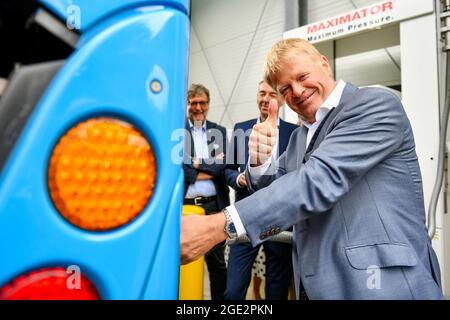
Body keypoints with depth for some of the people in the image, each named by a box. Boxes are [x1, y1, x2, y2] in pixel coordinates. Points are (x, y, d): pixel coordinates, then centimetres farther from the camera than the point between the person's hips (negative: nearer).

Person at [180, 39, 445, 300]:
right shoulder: (300, 136, 13)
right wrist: (260, 161, -6)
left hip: (382, 283, -7)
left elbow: (321, 179, -24)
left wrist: (220, 226, -31)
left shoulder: (377, 104, -10)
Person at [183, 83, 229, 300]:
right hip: (182, 205, -2)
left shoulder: (219, 132, 9)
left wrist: (195, 164, -9)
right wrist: (208, 169, -10)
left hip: (213, 205, 2)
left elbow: (221, 166, -2)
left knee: (217, 262, 13)